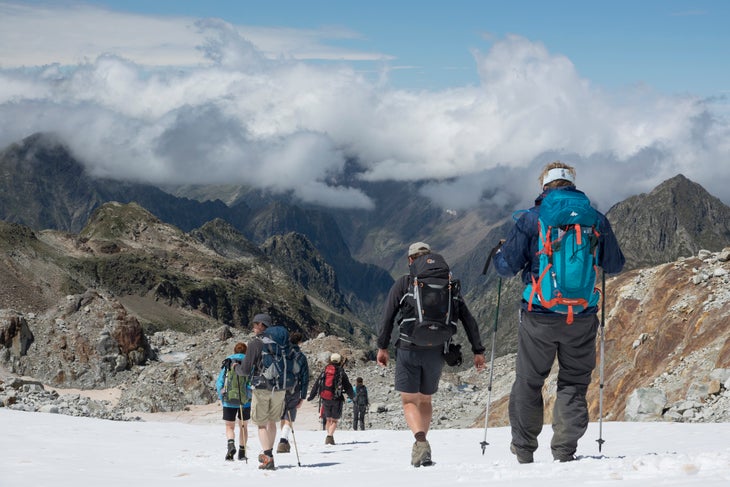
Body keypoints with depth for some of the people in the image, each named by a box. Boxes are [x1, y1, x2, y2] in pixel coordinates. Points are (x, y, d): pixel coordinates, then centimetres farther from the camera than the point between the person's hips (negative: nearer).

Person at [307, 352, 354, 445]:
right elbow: (348, 387, 0)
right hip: (336, 399, -3)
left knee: (328, 419, 17)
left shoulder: (324, 371, 8)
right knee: (334, 420, 1)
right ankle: (330, 436, -18)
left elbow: (316, 384, 10)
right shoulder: (341, 372, -2)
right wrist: (352, 396, 13)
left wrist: (311, 396, 18)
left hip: (325, 399, 3)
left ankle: (329, 436, 12)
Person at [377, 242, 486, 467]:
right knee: (425, 399, 20)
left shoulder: (404, 283, 1)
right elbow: (468, 320, 9)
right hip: (437, 351, 3)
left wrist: (382, 347, 3)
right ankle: (421, 448, 18)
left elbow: (387, 317, -4)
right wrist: (478, 351, 11)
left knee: (409, 400, 4)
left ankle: (420, 440, -21)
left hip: (408, 349, -3)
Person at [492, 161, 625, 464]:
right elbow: (615, 265, 11)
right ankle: (564, 452, 2)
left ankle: (524, 450, 20)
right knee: (574, 383, 10)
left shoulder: (531, 219, -5)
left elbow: (507, 266, -4)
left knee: (528, 381, 13)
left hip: (539, 316, -1)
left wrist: (498, 253, 19)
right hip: (582, 318, 1)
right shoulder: (596, 220, 1)